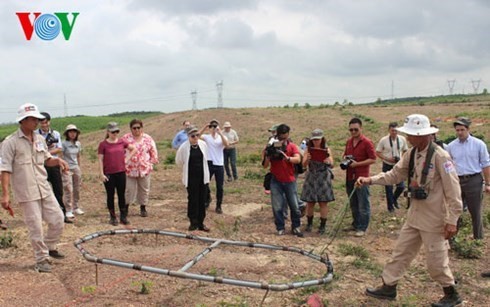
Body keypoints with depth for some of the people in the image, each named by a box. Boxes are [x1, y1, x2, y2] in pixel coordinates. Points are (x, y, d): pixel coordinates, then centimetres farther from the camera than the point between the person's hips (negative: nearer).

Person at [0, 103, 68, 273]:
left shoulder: (40, 139, 8)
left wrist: (57, 160, -1)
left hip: (45, 189, 6)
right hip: (26, 193, -5)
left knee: (58, 220, 6)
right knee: (36, 228, 0)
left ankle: (49, 247, 31)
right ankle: (42, 259, 17)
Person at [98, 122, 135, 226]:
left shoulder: (122, 142, 3)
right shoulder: (103, 144, -5)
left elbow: (133, 149, 16)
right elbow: (100, 159, -5)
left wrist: (127, 159, 5)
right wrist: (102, 174, -9)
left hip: (121, 172, 3)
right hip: (109, 174, -2)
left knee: (121, 195, 7)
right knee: (110, 195, 6)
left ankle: (123, 217, 16)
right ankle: (113, 217, 15)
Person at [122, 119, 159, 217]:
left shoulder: (148, 138, 2)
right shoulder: (126, 138, -2)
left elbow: (153, 151, 9)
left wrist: (154, 161, 4)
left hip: (144, 168, 2)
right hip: (129, 169, -2)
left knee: (144, 189, 10)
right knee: (129, 189, 1)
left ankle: (143, 208, 24)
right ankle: (125, 207, 19)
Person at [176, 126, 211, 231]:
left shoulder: (203, 144, 0)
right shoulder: (184, 147, -11)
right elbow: (178, 161, 3)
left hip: (203, 177, 4)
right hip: (191, 178, -3)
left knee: (202, 200, 6)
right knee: (192, 200, 1)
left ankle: (200, 223, 15)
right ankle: (193, 222, 12)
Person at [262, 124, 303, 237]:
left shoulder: (292, 146, 0)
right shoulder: (271, 148, 0)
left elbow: (298, 159, -18)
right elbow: (265, 166, -2)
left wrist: (287, 158, -36)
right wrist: (267, 156, -21)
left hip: (290, 181, 0)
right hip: (276, 181, 0)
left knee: (294, 206, 4)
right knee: (277, 207, 0)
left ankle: (296, 227, 18)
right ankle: (280, 228, 11)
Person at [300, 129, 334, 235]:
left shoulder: (326, 150, -1)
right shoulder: (308, 149, 1)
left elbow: (332, 165, -5)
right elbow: (304, 164, -7)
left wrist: (328, 162, -26)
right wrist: (307, 159, -28)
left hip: (323, 178, -1)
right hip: (311, 177, 1)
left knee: (323, 202, 1)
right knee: (310, 202, 6)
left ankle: (322, 226, 9)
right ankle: (309, 224, 21)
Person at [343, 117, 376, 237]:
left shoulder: (367, 142, -9)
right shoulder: (349, 142, 12)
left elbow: (373, 159, -12)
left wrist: (357, 164, -17)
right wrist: (344, 160, 3)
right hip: (350, 177, 7)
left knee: (363, 205, -1)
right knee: (353, 204, 16)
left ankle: (362, 228, 5)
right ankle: (355, 224, 27)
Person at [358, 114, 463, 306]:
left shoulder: (440, 157, -20)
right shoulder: (411, 154, 2)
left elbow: (453, 191, -19)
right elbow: (395, 175, 8)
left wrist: (452, 221, -18)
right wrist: (370, 180, -5)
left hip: (434, 218, -7)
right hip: (415, 216, 7)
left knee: (435, 259, 5)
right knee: (401, 251, 13)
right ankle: (388, 287, 26)